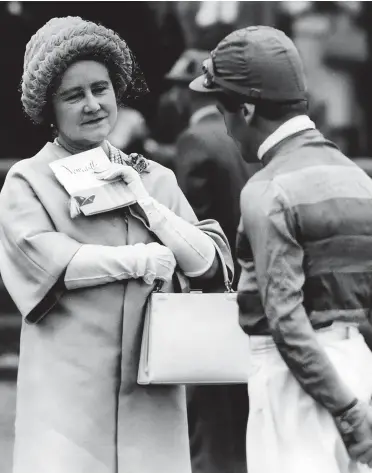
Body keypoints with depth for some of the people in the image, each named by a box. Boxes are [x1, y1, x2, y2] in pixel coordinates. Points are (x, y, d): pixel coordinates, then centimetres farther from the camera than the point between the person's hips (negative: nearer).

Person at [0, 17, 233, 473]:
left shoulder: (156, 179, 15)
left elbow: (209, 264, 7)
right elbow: (46, 260, -13)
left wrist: (143, 201, -2)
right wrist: (144, 259, -6)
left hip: (152, 395, 3)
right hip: (67, 391, -3)